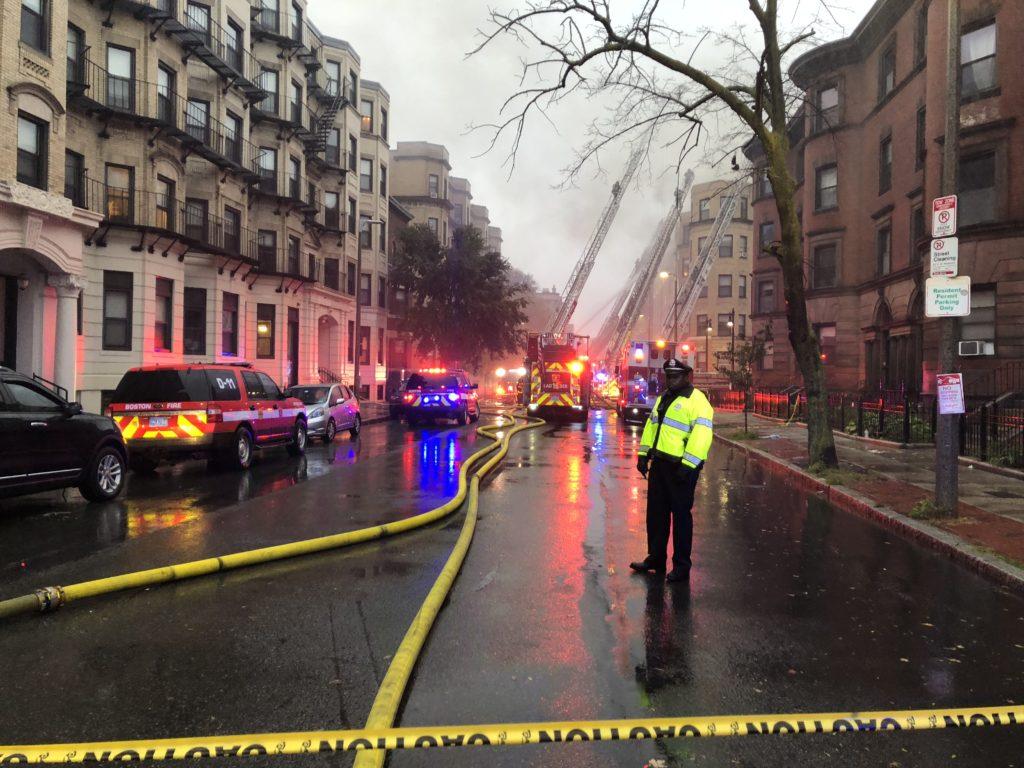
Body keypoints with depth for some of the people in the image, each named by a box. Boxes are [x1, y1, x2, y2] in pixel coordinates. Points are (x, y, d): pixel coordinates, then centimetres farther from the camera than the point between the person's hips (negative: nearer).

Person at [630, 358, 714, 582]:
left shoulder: (697, 401, -12)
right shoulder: (663, 398, 16)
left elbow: (701, 436, -20)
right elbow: (651, 426, 21)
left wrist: (687, 466, -23)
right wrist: (644, 454, 15)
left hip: (680, 468, -8)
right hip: (659, 463, 8)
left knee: (681, 515, 1)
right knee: (656, 513, 14)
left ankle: (681, 566, 11)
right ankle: (655, 558, 26)